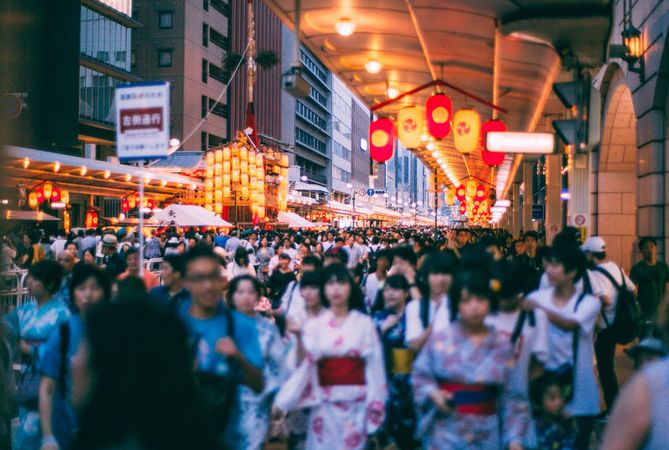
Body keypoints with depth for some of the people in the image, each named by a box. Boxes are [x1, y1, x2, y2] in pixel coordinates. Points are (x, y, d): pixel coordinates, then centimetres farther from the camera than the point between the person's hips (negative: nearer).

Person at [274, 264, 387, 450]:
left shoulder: (364, 323, -1)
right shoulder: (314, 325, 1)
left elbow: (374, 364, -2)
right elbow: (304, 364, -5)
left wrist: (375, 405, -4)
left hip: (356, 403, -1)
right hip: (325, 404, 1)